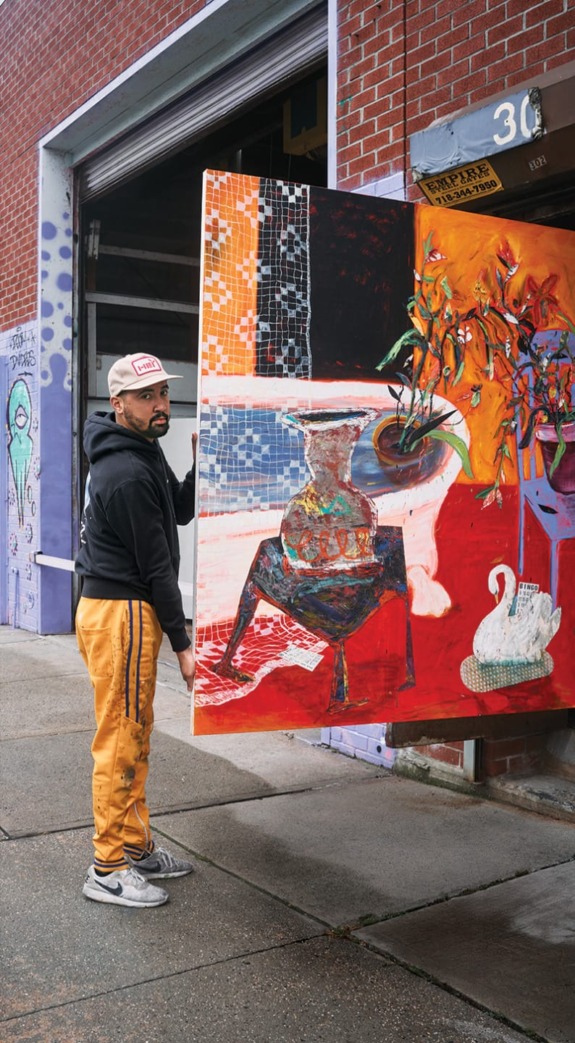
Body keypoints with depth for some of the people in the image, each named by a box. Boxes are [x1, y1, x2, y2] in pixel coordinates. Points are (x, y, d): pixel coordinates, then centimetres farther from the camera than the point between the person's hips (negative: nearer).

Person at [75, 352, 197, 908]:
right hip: (120, 612, -10)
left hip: (127, 610, 10)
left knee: (134, 736, 16)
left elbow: (181, 511, 16)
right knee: (120, 738, -3)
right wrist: (182, 643, -14)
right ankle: (109, 868, 8)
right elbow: (155, 565, -19)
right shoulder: (127, 474, -20)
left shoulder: (142, 451, 12)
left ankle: (135, 847, 28)